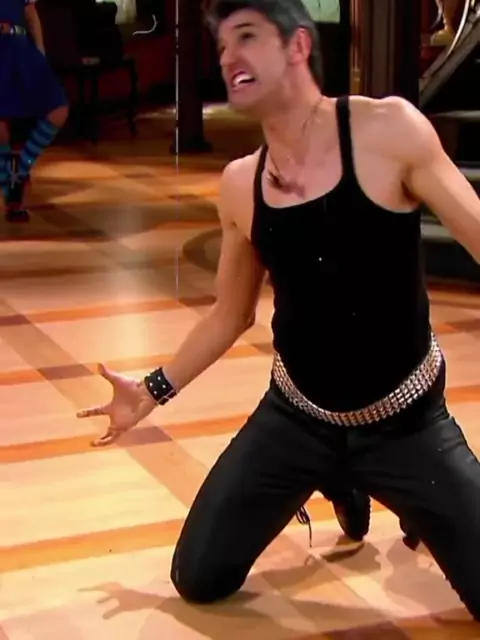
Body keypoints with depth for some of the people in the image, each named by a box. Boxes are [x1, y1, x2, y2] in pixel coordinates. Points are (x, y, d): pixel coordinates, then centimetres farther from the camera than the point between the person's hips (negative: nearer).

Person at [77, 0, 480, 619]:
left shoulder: (388, 130, -16)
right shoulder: (239, 184, -2)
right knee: (198, 580, 6)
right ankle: (338, 487, 30)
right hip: (295, 418, 4)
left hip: (406, 421, -3)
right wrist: (154, 390, 10)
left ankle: (409, 506, 27)